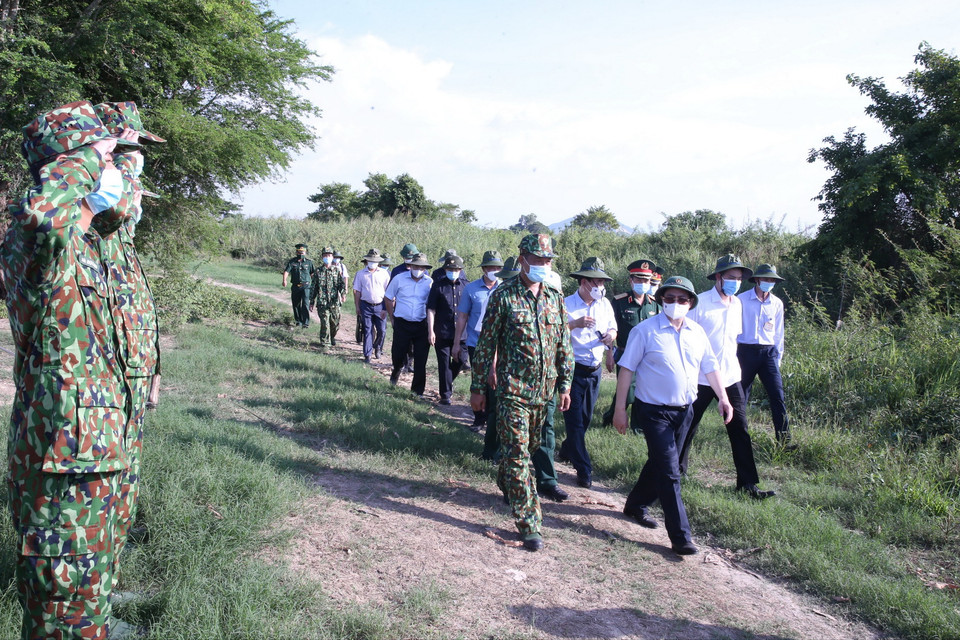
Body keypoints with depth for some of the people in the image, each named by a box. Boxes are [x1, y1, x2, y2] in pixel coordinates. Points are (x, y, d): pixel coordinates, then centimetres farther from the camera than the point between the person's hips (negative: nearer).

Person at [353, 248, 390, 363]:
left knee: (381, 330, 0)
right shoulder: (360, 274, 6)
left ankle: (377, 348, 28)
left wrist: (386, 308, -1)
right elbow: (357, 291, 7)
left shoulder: (384, 274, 4)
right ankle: (367, 355, 7)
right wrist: (357, 307, 2)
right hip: (366, 305, 0)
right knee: (367, 331, 1)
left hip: (380, 306, 0)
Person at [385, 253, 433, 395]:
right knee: (398, 354, 7)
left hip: (422, 325, 0)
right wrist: (392, 317, 10)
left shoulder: (430, 283, 1)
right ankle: (396, 372, 43)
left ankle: (418, 391, 11)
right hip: (402, 324, 0)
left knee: (420, 361, 0)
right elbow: (388, 298, 12)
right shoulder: (399, 279, 0)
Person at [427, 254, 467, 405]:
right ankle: (445, 394, 10)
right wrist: (431, 331, -9)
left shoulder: (464, 287, 7)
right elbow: (431, 309, -2)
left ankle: (448, 382, 36)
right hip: (442, 333, -3)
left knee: (459, 361, 8)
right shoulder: (438, 286, -1)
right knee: (444, 363, 2)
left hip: (460, 332, 3)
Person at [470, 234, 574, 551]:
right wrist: (478, 387, -5)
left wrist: (565, 385, 10)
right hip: (513, 389, -5)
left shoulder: (555, 298, 7)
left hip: (544, 390, 5)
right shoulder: (504, 296, -8)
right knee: (518, 453, -5)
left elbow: (564, 344, 13)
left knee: (530, 446, 19)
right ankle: (529, 523, 1)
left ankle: (505, 482, 47)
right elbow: (486, 344, -5)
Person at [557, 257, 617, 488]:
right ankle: (584, 470, 4)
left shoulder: (604, 304, 5)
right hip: (573, 370, -6)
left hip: (595, 370, 6)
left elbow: (613, 328, 16)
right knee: (575, 419, -2)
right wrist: (575, 324, -31)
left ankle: (567, 450, 40)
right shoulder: (567, 305, -11)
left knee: (586, 418, 16)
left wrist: (611, 335, -7)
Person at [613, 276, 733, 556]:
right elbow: (626, 370, -10)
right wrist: (620, 409, -11)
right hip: (654, 412, -6)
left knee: (660, 463, 18)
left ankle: (636, 505, 39)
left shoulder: (697, 332, 5)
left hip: (684, 411, 6)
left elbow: (709, 366, 15)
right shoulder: (645, 330, -11)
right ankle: (680, 536, -3)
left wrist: (723, 397, 6)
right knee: (669, 472, -8)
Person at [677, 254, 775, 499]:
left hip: (730, 377, 5)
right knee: (688, 426, 9)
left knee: (739, 429, 1)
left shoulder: (737, 304, 8)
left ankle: (748, 483, 6)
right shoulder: (700, 302, -10)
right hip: (702, 378, -5)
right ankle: (678, 468, 30)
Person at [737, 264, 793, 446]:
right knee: (740, 396, 4)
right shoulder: (742, 300, -1)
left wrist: (778, 357, 14)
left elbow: (778, 333, 16)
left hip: (768, 352, 2)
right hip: (746, 351, -2)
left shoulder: (777, 304, 9)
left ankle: (784, 440, -3)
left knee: (777, 396, -6)